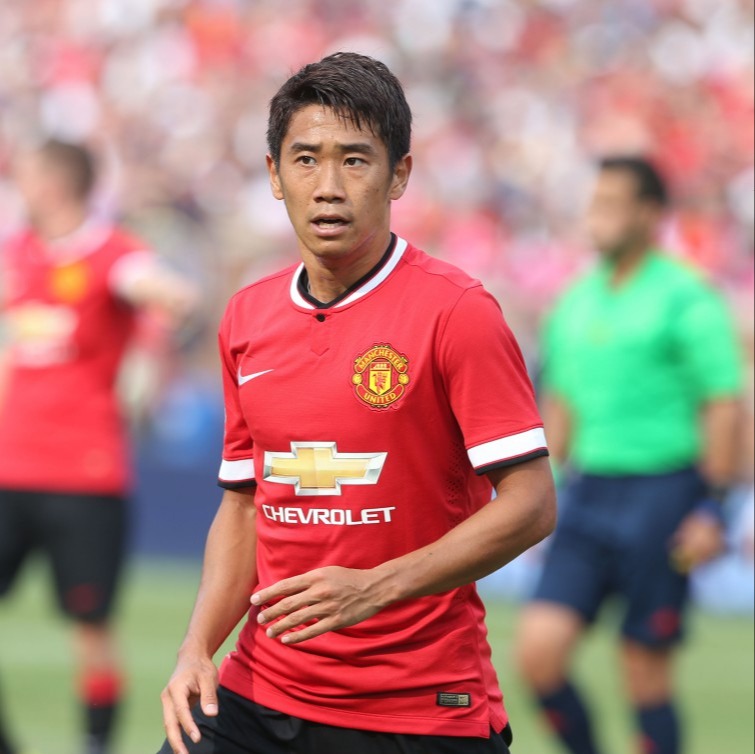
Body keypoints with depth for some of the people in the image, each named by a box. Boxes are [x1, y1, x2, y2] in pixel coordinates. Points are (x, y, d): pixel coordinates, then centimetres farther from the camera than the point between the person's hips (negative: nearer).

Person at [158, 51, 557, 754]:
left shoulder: (458, 312, -10)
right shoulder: (246, 320, 8)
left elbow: (531, 504, -13)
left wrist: (375, 588, -22)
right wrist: (197, 650, 0)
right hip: (260, 694, 4)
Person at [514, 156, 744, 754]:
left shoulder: (686, 298, -6)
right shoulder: (577, 300, 12)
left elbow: (724, 407, -9)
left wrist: (712, 508, -15)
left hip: (662, 494, -5)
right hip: (587, 497, 5)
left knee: (646, 675, -1)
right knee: (539, 649, -8)